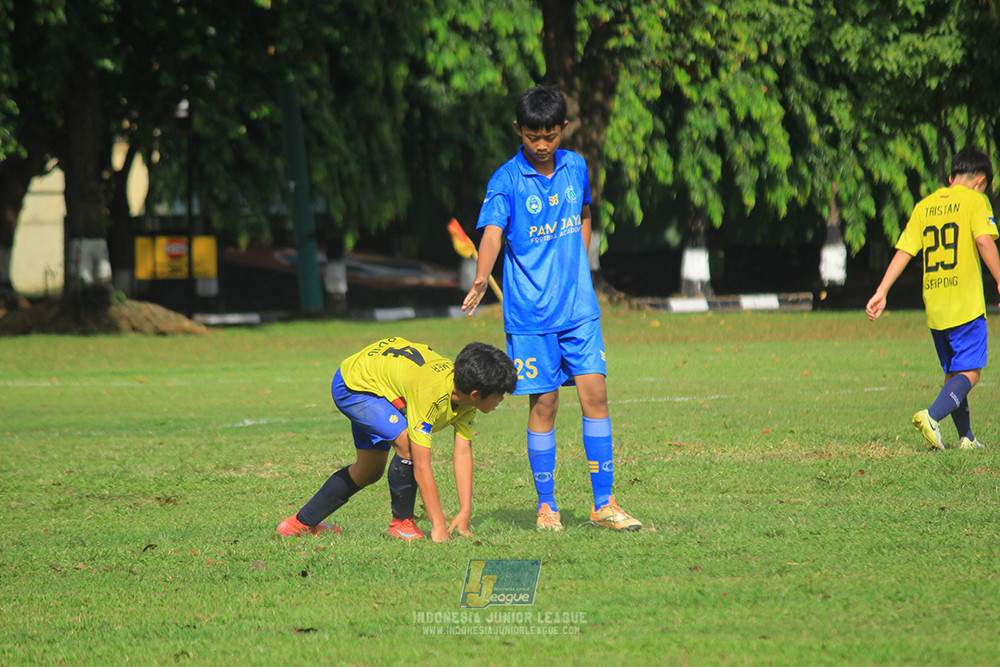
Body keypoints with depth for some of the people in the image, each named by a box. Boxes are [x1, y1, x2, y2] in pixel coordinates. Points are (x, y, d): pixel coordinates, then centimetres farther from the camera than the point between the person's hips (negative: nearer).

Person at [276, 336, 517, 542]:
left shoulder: (466, 395, -17)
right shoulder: (430, 393, -40)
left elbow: (463, 453, -15)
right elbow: (421, 466, -40)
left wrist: (465, 513, -20)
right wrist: (438, 528, -41)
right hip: (352, 385, -9)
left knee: (369, 471, 17)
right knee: (408, 444, -27)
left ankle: (302, 523, 32)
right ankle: (401, 523, -8)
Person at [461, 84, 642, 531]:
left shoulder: (575, 168, 6)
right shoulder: (506, 182, -9)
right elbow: (492, 235, -21)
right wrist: (481, 281, -39)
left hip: (578, 306, 4)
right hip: (530, 313, -3)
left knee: (595, 393, -3)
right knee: (543, 403, 0)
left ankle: (603, 503, 2)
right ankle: (546, 506, 11)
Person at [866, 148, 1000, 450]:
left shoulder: (924, 206, 13)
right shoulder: (975, 200, -2)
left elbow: (903, 251, 7)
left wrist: (881, 292, 6)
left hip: (934, 306, 6)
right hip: (966, 304, -6)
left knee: (954, 373, 16)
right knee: (969, 373, -5)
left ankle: (966, 437, 15)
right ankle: (932, 416, -27)